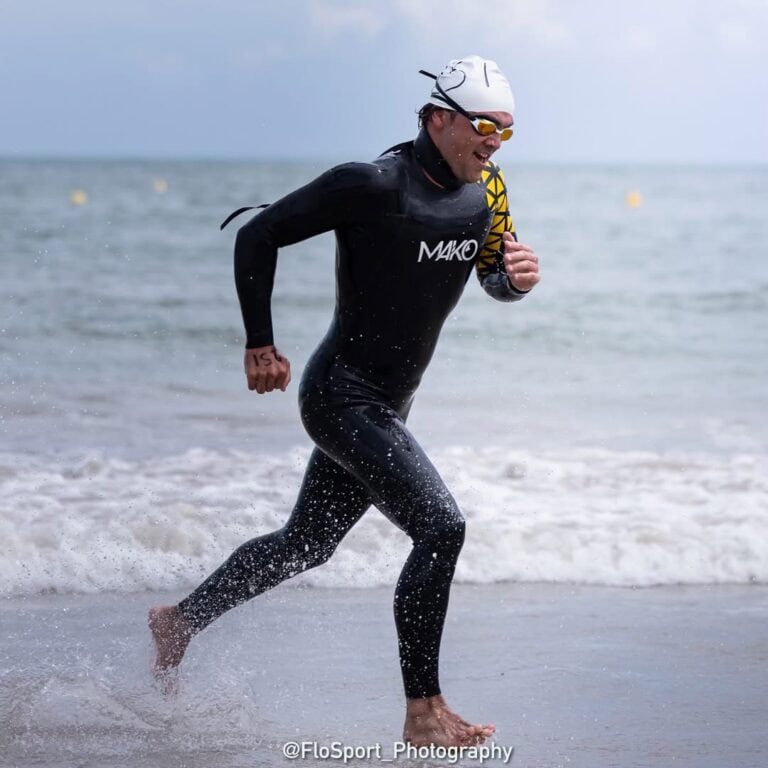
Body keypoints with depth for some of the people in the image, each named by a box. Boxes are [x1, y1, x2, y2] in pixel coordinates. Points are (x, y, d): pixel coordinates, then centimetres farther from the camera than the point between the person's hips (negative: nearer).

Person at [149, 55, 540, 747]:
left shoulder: (485, 191, 3)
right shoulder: (372, 185, -19)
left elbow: (496, 278, 18)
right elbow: (257, 236, -12)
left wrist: (517, 276, -7)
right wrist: (260, 345, -8)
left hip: (386, 404, 9)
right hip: (341, 396, -9)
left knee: (307, 545, 20)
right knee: (440, 526, -20)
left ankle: (182, 619, 40)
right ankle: (424, 714, -14)